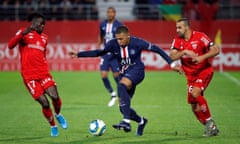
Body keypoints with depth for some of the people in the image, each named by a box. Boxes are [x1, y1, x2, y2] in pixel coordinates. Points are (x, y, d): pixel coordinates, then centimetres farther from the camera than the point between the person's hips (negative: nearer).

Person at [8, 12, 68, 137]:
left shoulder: (44, 37, 17)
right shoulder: (24, 32, 1)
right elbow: (10, 45, -15)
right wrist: (23, 33, -28)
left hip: (44, 74, 4)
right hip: (29, 76, -4)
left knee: (55, 96, -17)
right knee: (44, 103, -10)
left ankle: (58, 115, 16)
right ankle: (53, 126, 14)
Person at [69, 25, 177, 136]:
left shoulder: (137, 43, -14)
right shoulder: (113, 44, -4)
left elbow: (155, 49, -7)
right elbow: (99, 52, 6)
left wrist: (170, 62, -8)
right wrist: (78, 54, 0)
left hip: (136, 70, -6)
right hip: (124, 74, 6)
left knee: (121, 86, -36)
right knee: (123, 107, 1)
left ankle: (126, 122, -41)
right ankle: (141, 121, 33)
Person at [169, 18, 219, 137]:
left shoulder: (199, 36, -12)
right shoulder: (177, 40, 2)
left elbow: (215, 50, -14)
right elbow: (172, 56, -8)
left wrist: (202, 57, -27)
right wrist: (184, 52, -23)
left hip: (204, 70, -5)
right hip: (191, 75, 6)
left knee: (195, 93, -28)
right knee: (194, 106, 0)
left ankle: (209, 121, -14)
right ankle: (211, 128, 16)